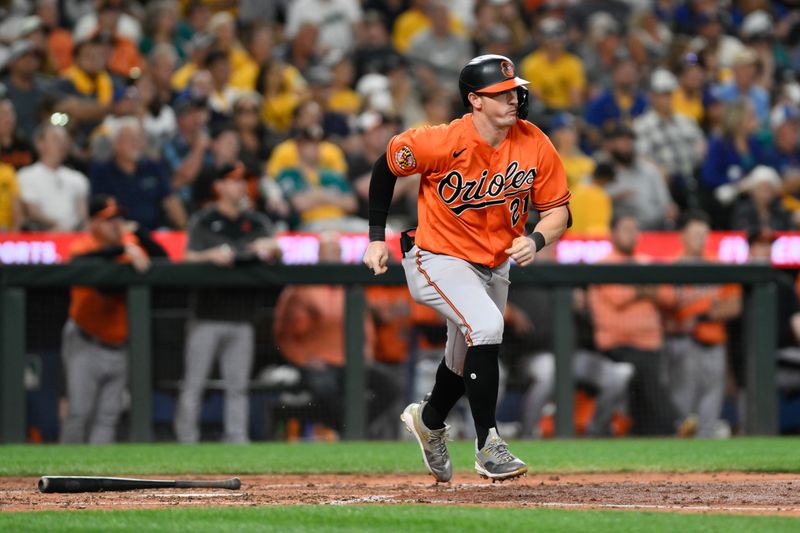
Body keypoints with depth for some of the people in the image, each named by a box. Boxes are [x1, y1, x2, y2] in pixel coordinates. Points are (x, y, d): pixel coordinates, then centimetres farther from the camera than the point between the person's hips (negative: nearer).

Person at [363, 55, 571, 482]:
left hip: (493, 266, 6)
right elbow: (386, 166, -8)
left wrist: (536, 240, -27)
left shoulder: (535, 146, -14)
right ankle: (488, 445, -22)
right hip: (437, 261, -6)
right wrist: (376, 237, -6)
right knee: (486, 326, -30)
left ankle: (428, 420, 55)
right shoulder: (442, 143, -25)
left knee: (466, 359, 22)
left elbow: (557, 210, -5)